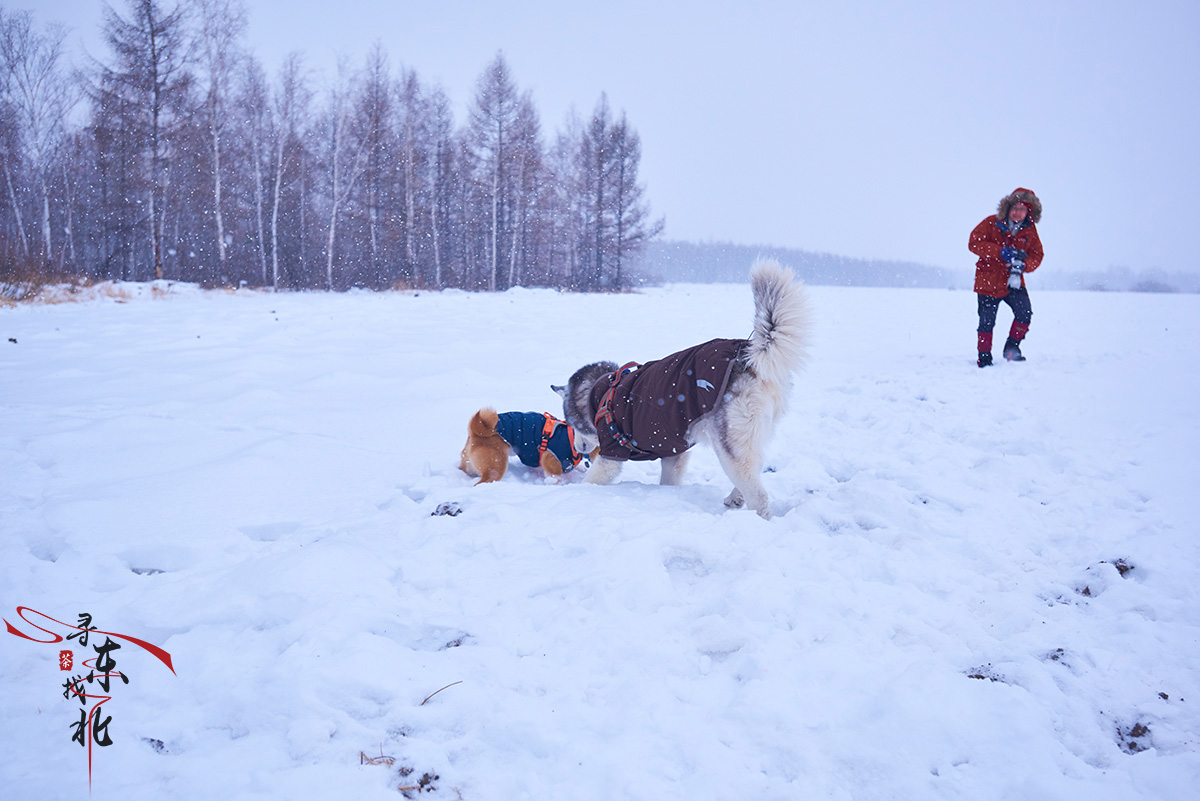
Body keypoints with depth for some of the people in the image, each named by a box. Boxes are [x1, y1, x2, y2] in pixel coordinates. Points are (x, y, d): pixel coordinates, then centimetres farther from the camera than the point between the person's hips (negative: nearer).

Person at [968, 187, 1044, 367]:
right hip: (988, 281, -2)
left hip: (1013, 281, 3)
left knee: (1025, 313, -15)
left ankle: (1012, 348, 5)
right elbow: (974, 243, -16)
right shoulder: (991, 223, -9)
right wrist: (1001, 252, -25)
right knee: (986, 322, 2)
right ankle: (984, 358, 17)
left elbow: (1036, 256, 3)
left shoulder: (1030, 230, 1)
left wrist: (1023, 264, -20)